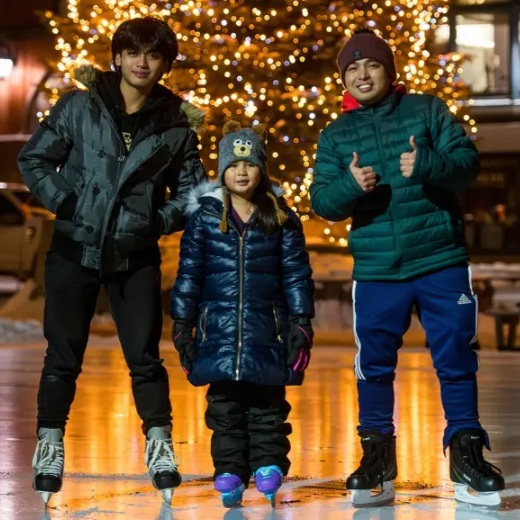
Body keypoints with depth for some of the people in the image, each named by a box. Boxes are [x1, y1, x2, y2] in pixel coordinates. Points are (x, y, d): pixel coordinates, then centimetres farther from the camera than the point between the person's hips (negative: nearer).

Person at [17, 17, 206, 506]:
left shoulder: (177, 123, 1)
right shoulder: (79, 106, -1)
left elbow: (190, 190, 8)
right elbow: (33, 160, 2)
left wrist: (159, 221, -5)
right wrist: (64, 203, -8)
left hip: (136, 257, 1)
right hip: (75, 249, 0)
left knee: (145, 355, 2)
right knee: (63, 355, 5)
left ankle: (160, 447, 13)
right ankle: (49, 445, 15)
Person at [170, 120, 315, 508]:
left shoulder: (281, 218, 5)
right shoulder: (204, 216, 4)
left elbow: (296, 274, 6)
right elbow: (189, 273, 5)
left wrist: (301, 324, 1)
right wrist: (182, 325, 2)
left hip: (266, 331, 0)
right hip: (220, 331, 0)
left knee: (267, 405, 4)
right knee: (225, 407, 3)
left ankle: (268, 466, 10)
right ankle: (229, 473, 9)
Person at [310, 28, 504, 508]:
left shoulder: (427, 111, 3)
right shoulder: (334, 136, 9)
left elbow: (468, 161, -5)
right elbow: (321, 202, 1)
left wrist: (427, 166, -25)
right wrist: (350, 187, -20)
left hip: (442, 263, -1)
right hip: (376, 272, 2)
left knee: (456, 361, 2)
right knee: (374, 366, 5)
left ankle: (467, 455, 13)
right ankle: (377, 460, 16)